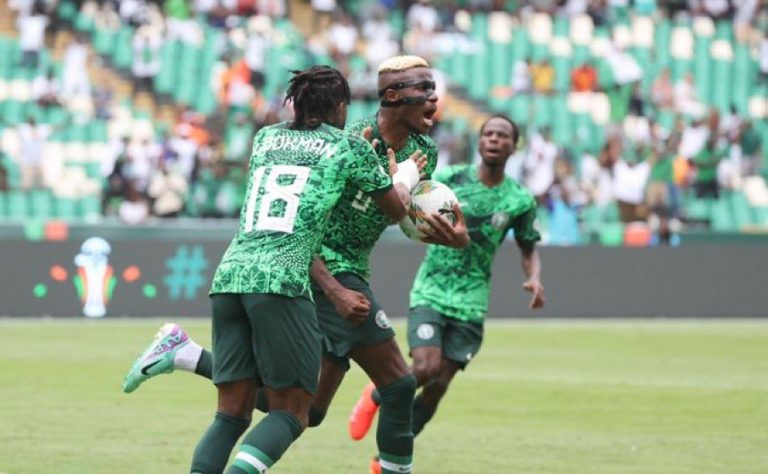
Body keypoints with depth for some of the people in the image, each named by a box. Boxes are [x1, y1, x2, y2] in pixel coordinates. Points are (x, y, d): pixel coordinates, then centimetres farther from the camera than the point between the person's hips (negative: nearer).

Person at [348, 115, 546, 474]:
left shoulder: (520, 201, 1)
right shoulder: (448, 181, -4)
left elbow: (528, 251, 13)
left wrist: (534, 279, -8)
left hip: (471, 305, 2)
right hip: (430, 293, -2)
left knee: (438, 387, -1)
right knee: (425, 369, -21)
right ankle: (376, 396, 12)